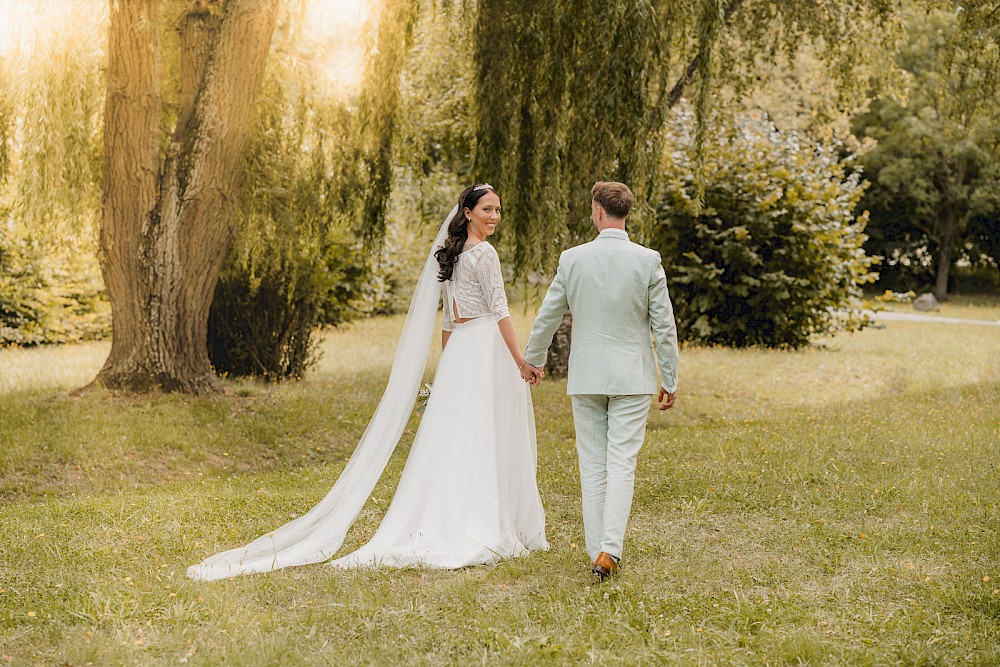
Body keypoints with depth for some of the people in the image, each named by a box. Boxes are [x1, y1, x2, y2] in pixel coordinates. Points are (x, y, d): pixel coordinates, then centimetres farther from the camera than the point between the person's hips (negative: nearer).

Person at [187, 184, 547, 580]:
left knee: (452, 441, 7)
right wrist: (522, 363, -11)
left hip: (457, 352, 8)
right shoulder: (484, 254, -10)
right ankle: (484, 533, -2)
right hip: (488, 350, -8)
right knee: (487, 443, -4)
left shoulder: (447, 254, 15)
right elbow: (499, 312, -13)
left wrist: (449, 364, 21)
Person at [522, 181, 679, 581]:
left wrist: (532, 360, 23)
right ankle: (610, 548, -12)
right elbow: (664, 326, -4)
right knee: (622, 464, -1)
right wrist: (670, 380, 6)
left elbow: (547, 317, 6)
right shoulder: (647, 260, -7)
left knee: (592, 465, 9)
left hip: (585, 376, 1)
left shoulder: (572, 259, -4)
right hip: (633, 378, -1)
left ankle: (597, 551, 11)